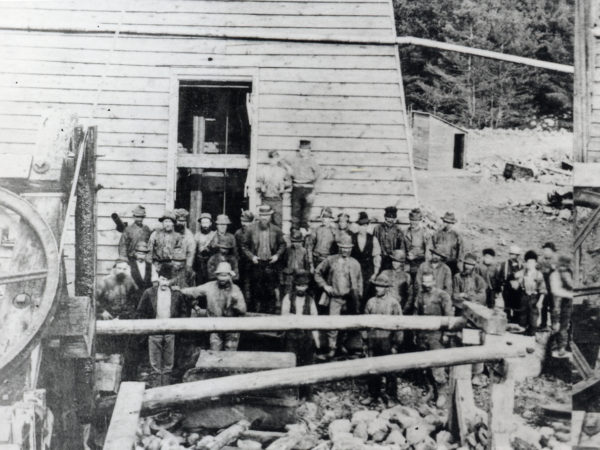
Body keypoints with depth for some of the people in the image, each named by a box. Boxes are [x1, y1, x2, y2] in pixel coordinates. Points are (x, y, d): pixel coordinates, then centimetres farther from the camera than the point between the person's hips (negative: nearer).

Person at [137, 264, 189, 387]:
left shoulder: (177, 294, 1)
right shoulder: (149, 293, -1)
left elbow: (183, 312, 11)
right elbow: (141, 311, 6)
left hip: (170, 333, 1)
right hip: (154, 332, -1)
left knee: (168, 365, 6)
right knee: (155, 366, 2)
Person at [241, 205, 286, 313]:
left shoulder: (276, 230, 1)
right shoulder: (251, 229, 0)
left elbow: (282, 245, 12)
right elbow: (244, 246, 7)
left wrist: (277, 255, -3)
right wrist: (251, 256, -6)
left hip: (271, 264, 0)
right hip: (256, 264, 0)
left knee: (271, 291, 1)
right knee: (256, 292, 4)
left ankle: (271, 315, 10)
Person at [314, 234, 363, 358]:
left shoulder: (355, 264, 5)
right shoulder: (330, 260, 2)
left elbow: (359, 283, 11)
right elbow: (317, 273, 11)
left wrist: (358, 298, 3)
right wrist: (324, 285, 0)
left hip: (350, 298, 2)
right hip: (335, 298, -1)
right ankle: (332, 348, -2)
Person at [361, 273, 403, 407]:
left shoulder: (393, 303, -5)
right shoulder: (371, 302, 5)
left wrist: (396, 344, -7)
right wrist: (365, 339, 8)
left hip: (387, 341, -3)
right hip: (373, 340, 3)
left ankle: (390, 396, 19)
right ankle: (373, 394, 23)